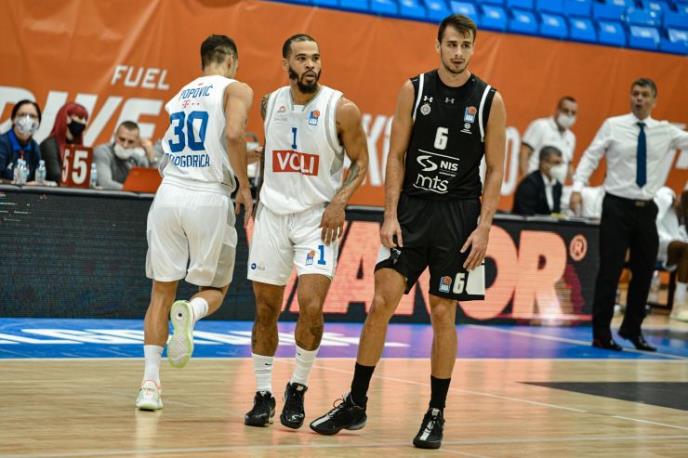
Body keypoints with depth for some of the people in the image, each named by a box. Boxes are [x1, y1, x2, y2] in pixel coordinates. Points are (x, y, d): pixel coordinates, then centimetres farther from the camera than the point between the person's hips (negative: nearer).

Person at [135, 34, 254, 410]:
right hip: (210, 198, -4)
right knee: (215, 289, 12)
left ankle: (150, 383, 4)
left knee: (162, 291, 11)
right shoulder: (236, 89, 4)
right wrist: (244, 187, -6)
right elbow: (233, 135, -14)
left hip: (169, 194, 4)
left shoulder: (178, 96, 22)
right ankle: (189, 312, -23)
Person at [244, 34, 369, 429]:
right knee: (266, 309, 6)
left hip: (319, 217, -3)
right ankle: (264, 394, 18)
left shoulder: (342, 109, -10)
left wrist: (339, 201, -16)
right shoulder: (270, 104, 2)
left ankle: (298, 389, 4)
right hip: (273, 214, 4)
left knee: (311, 305, -16)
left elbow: (360, 163, -3)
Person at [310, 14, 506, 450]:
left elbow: (495, 169, 0)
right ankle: (355, 405, 6)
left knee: (443, 313, 1)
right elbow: (397, 156, 3)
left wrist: (483, 227, -9)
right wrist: (390, 215, -5)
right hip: (412, 207, 1)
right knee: (382, 302, -4)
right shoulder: (414, 90, 1)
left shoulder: (490, 100, -2)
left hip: (459, 214, -1)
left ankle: (436, 415, 12)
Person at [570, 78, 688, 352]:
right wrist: (578, 187, -14)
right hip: (617, 206, -4)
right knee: (610, 270, -4)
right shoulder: (613, 126, -2)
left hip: (646, 209, 4)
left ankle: (632, 329, 27)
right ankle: (601, 333, 6)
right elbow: (591, 156, -2)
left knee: (644, 271, 11)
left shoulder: (666, 132, 5)